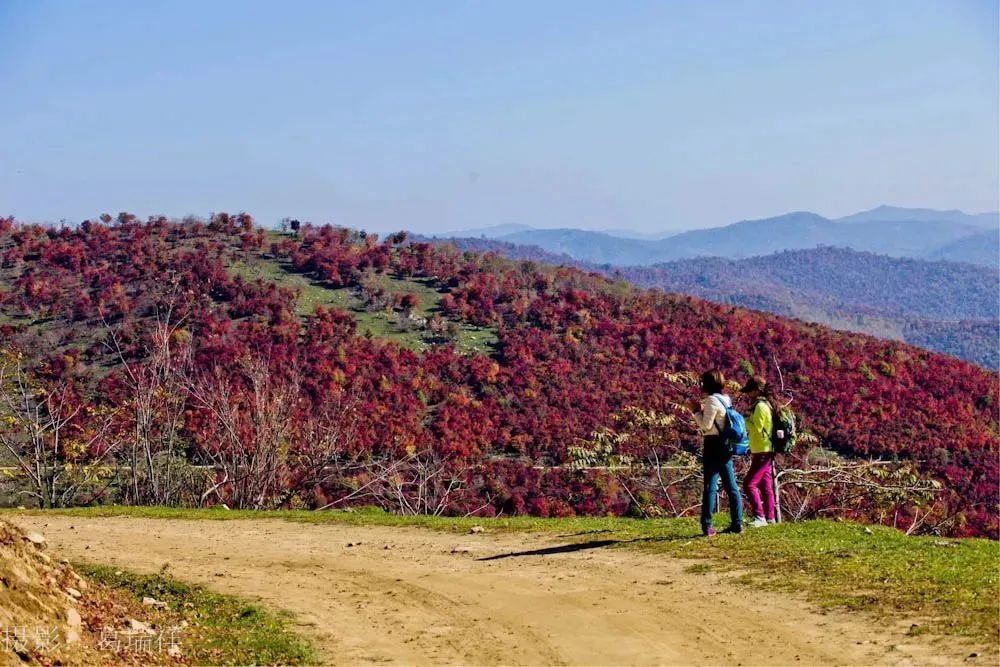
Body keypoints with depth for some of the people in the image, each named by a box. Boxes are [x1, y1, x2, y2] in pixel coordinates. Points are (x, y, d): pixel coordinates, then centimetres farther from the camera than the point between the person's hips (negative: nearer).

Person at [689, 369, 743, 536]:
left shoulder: (712, 400, -14)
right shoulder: (726, 399, 13)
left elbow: (706, 425, -15)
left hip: (714, 445, -9)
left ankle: (707, 525, -8)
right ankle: (737, 523, 12)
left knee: (710, 486, -7)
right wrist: (702, 410, 12)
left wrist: (696, 411, -4)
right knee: (731, 486, 9)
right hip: (726, 445, 9)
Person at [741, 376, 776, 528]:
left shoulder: (760, 406, -16)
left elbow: (756, 429, -18)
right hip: (765, 452, 11)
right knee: (765, 485, 14)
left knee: (749, 484, -13)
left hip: (762, 452, -11)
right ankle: (769, 517, 19)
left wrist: (745, 421, -6)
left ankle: (760, 517, -15)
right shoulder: (765, 404, 14)